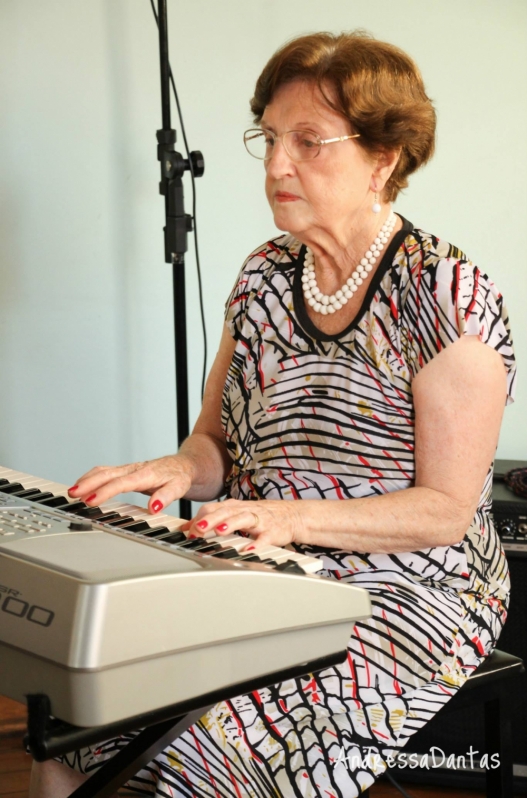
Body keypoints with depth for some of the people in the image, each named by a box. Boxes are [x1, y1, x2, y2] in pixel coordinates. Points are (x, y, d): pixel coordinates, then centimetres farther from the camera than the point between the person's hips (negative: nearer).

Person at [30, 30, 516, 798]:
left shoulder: (449, 295, -9)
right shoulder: (264, 276, 10)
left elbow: (446, 510, -11)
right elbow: (218, 441, 15)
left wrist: (296, 516, -24)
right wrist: (182, 468, -8)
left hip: (406, 592, -5)